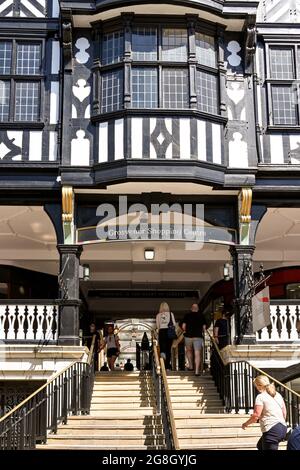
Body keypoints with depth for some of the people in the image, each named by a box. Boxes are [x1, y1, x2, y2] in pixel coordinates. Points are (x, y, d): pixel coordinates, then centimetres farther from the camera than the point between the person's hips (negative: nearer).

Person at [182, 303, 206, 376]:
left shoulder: (187, 315, 2)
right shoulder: (201, 316, 4)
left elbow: (183, 326, -2)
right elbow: (204, 327, 3)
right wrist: (203, 333, 20)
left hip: (188, 335, 0)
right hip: (198, 336, 0)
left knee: (189, 350, 24)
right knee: (197, 353, -2)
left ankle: (190, 366, 24)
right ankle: (197, 370, -8)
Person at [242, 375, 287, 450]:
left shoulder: (260, 397, -9)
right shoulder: (278, 395, 13)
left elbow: (256, 416, -13)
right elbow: (284, 413, 18)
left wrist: (246, 424, 3)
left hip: (272, 430, -9)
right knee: (260, 446, 26)